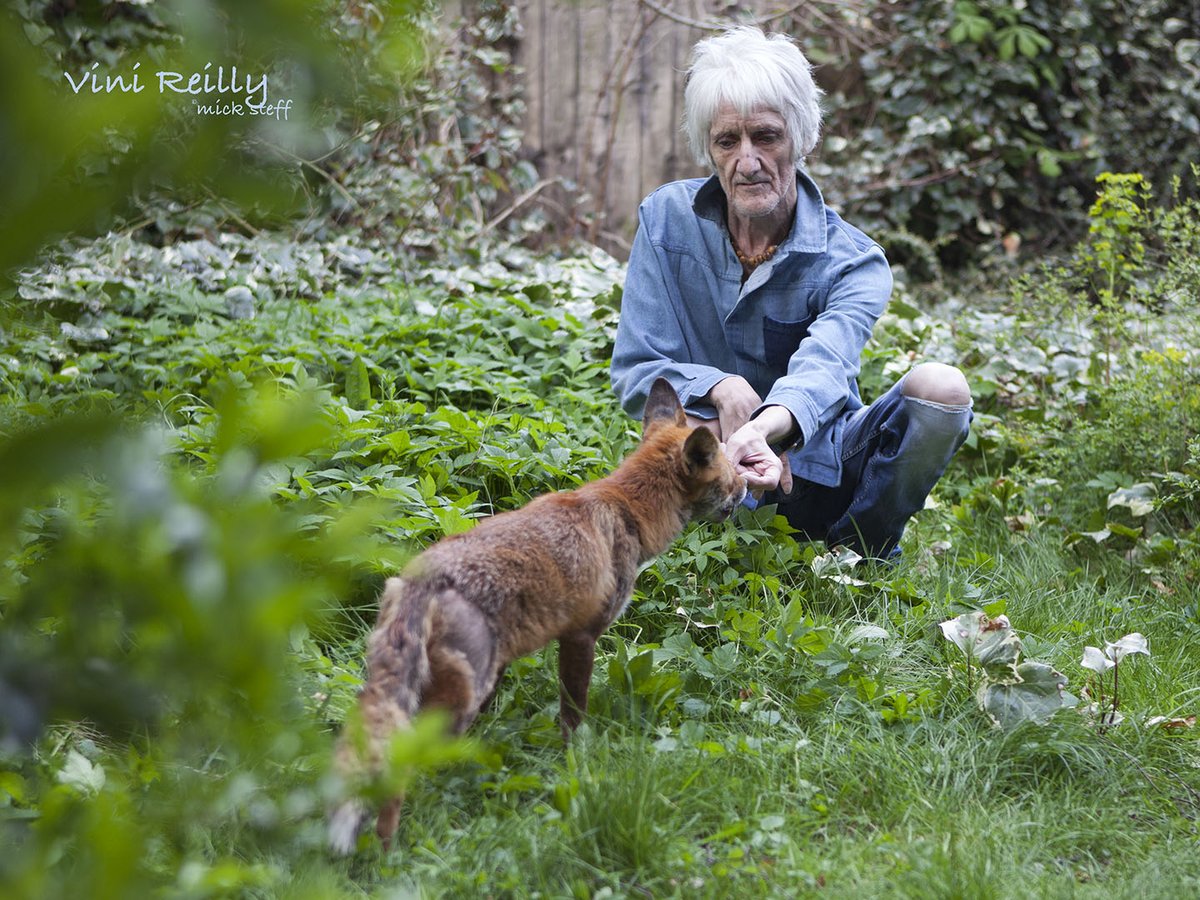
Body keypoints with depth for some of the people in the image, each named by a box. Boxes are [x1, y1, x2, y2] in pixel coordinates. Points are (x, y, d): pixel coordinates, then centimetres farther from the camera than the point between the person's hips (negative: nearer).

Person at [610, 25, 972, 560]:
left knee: (940, 387, -25)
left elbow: (821, 368, -33)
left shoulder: (854, 263, -12)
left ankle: (859, 556, -2)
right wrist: (723, 390, -33)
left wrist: (761, 429, -57)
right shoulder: (668, 220, -6)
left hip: (818, 472, 1)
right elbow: (634, 371, -10)